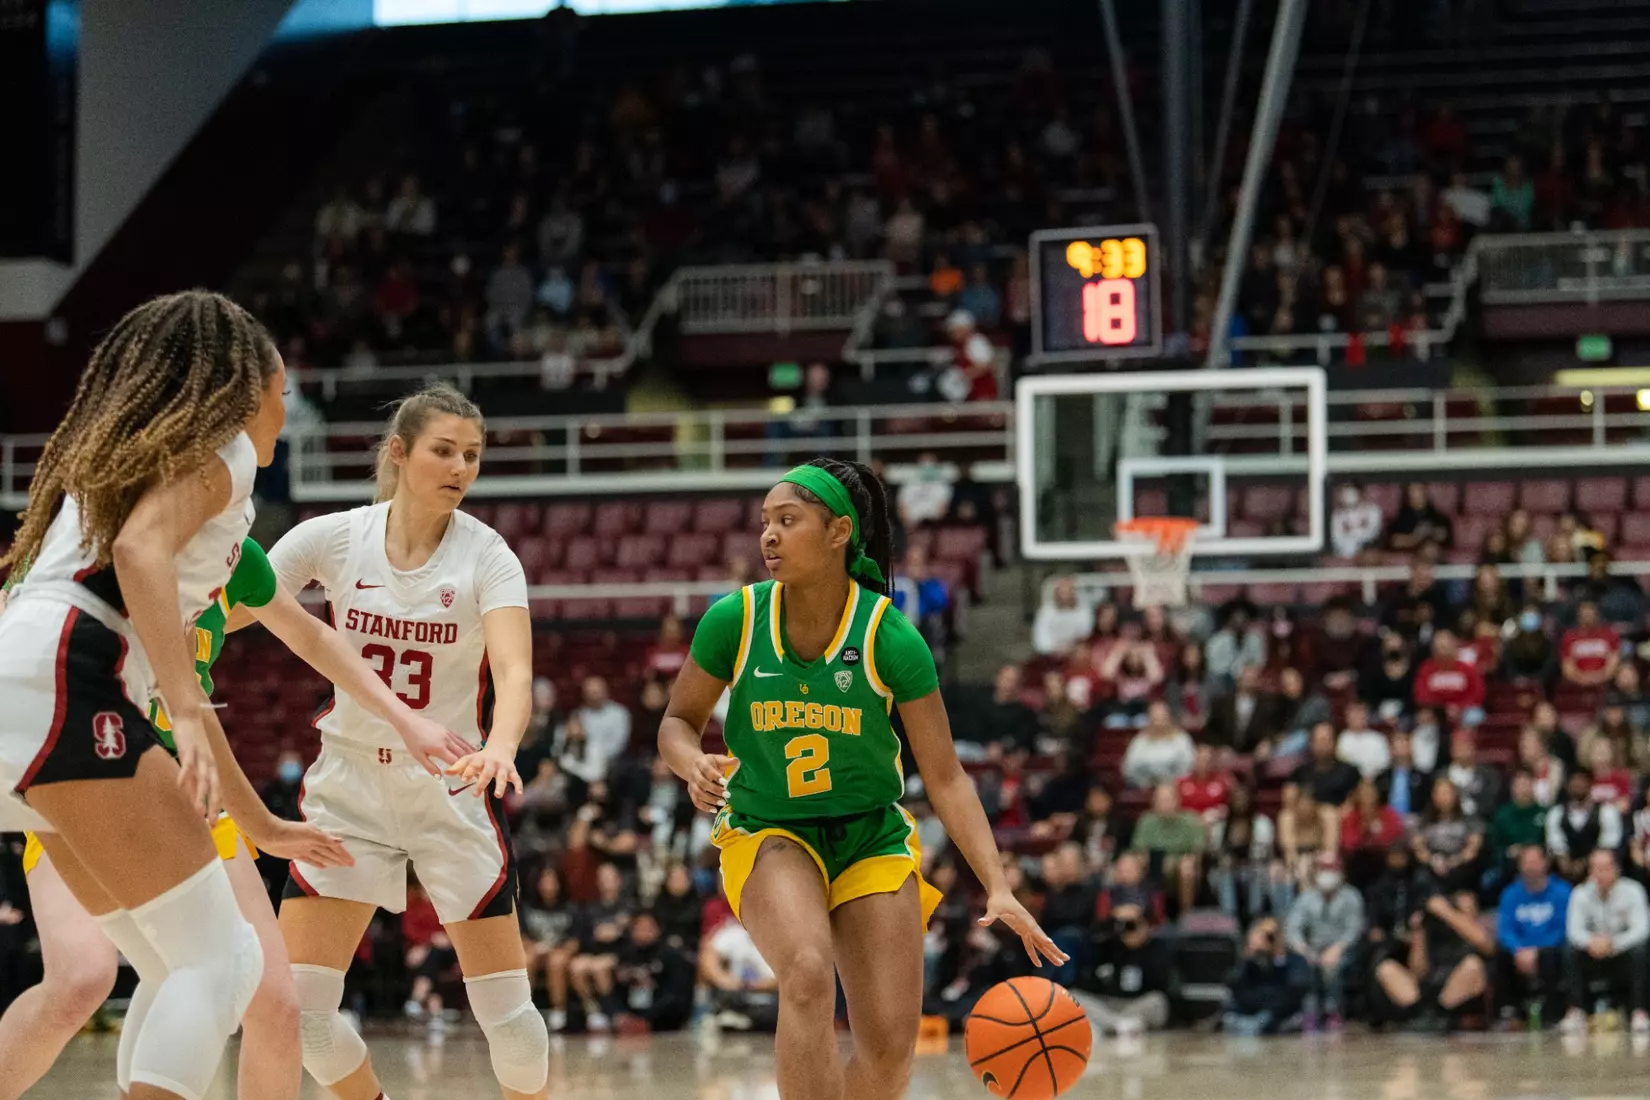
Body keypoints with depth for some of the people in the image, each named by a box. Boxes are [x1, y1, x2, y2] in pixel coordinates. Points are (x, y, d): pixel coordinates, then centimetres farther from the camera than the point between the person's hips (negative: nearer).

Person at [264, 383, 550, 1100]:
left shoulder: (485, 555, -11)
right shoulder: (334, 538, -7)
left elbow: (514, 672, -26)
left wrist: (499, 746, -47)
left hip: (452, 790, -1)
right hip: (349, 782, 1)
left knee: (506, 1011, -4)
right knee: (298, 1007, -8)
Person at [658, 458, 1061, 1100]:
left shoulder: (891, 640, -15)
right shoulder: (734, 621, -12)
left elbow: (945, 778, -11)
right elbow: (677, 723, 3)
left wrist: (999, 889, -20)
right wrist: (695, 764, -21)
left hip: (872, 837, 1)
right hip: (767, 833, -1)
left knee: (892, 1043, -6)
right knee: (807, 975, -32)